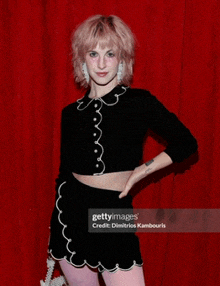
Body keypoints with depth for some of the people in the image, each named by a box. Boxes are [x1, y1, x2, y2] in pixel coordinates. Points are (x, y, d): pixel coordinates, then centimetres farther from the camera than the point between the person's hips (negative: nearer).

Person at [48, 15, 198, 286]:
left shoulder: (140, 103, -4)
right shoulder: (71, 113, 5)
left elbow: (186, 142, 4)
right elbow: (64, 174, 12)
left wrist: (142, 170, -6)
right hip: (70, 216, 3)